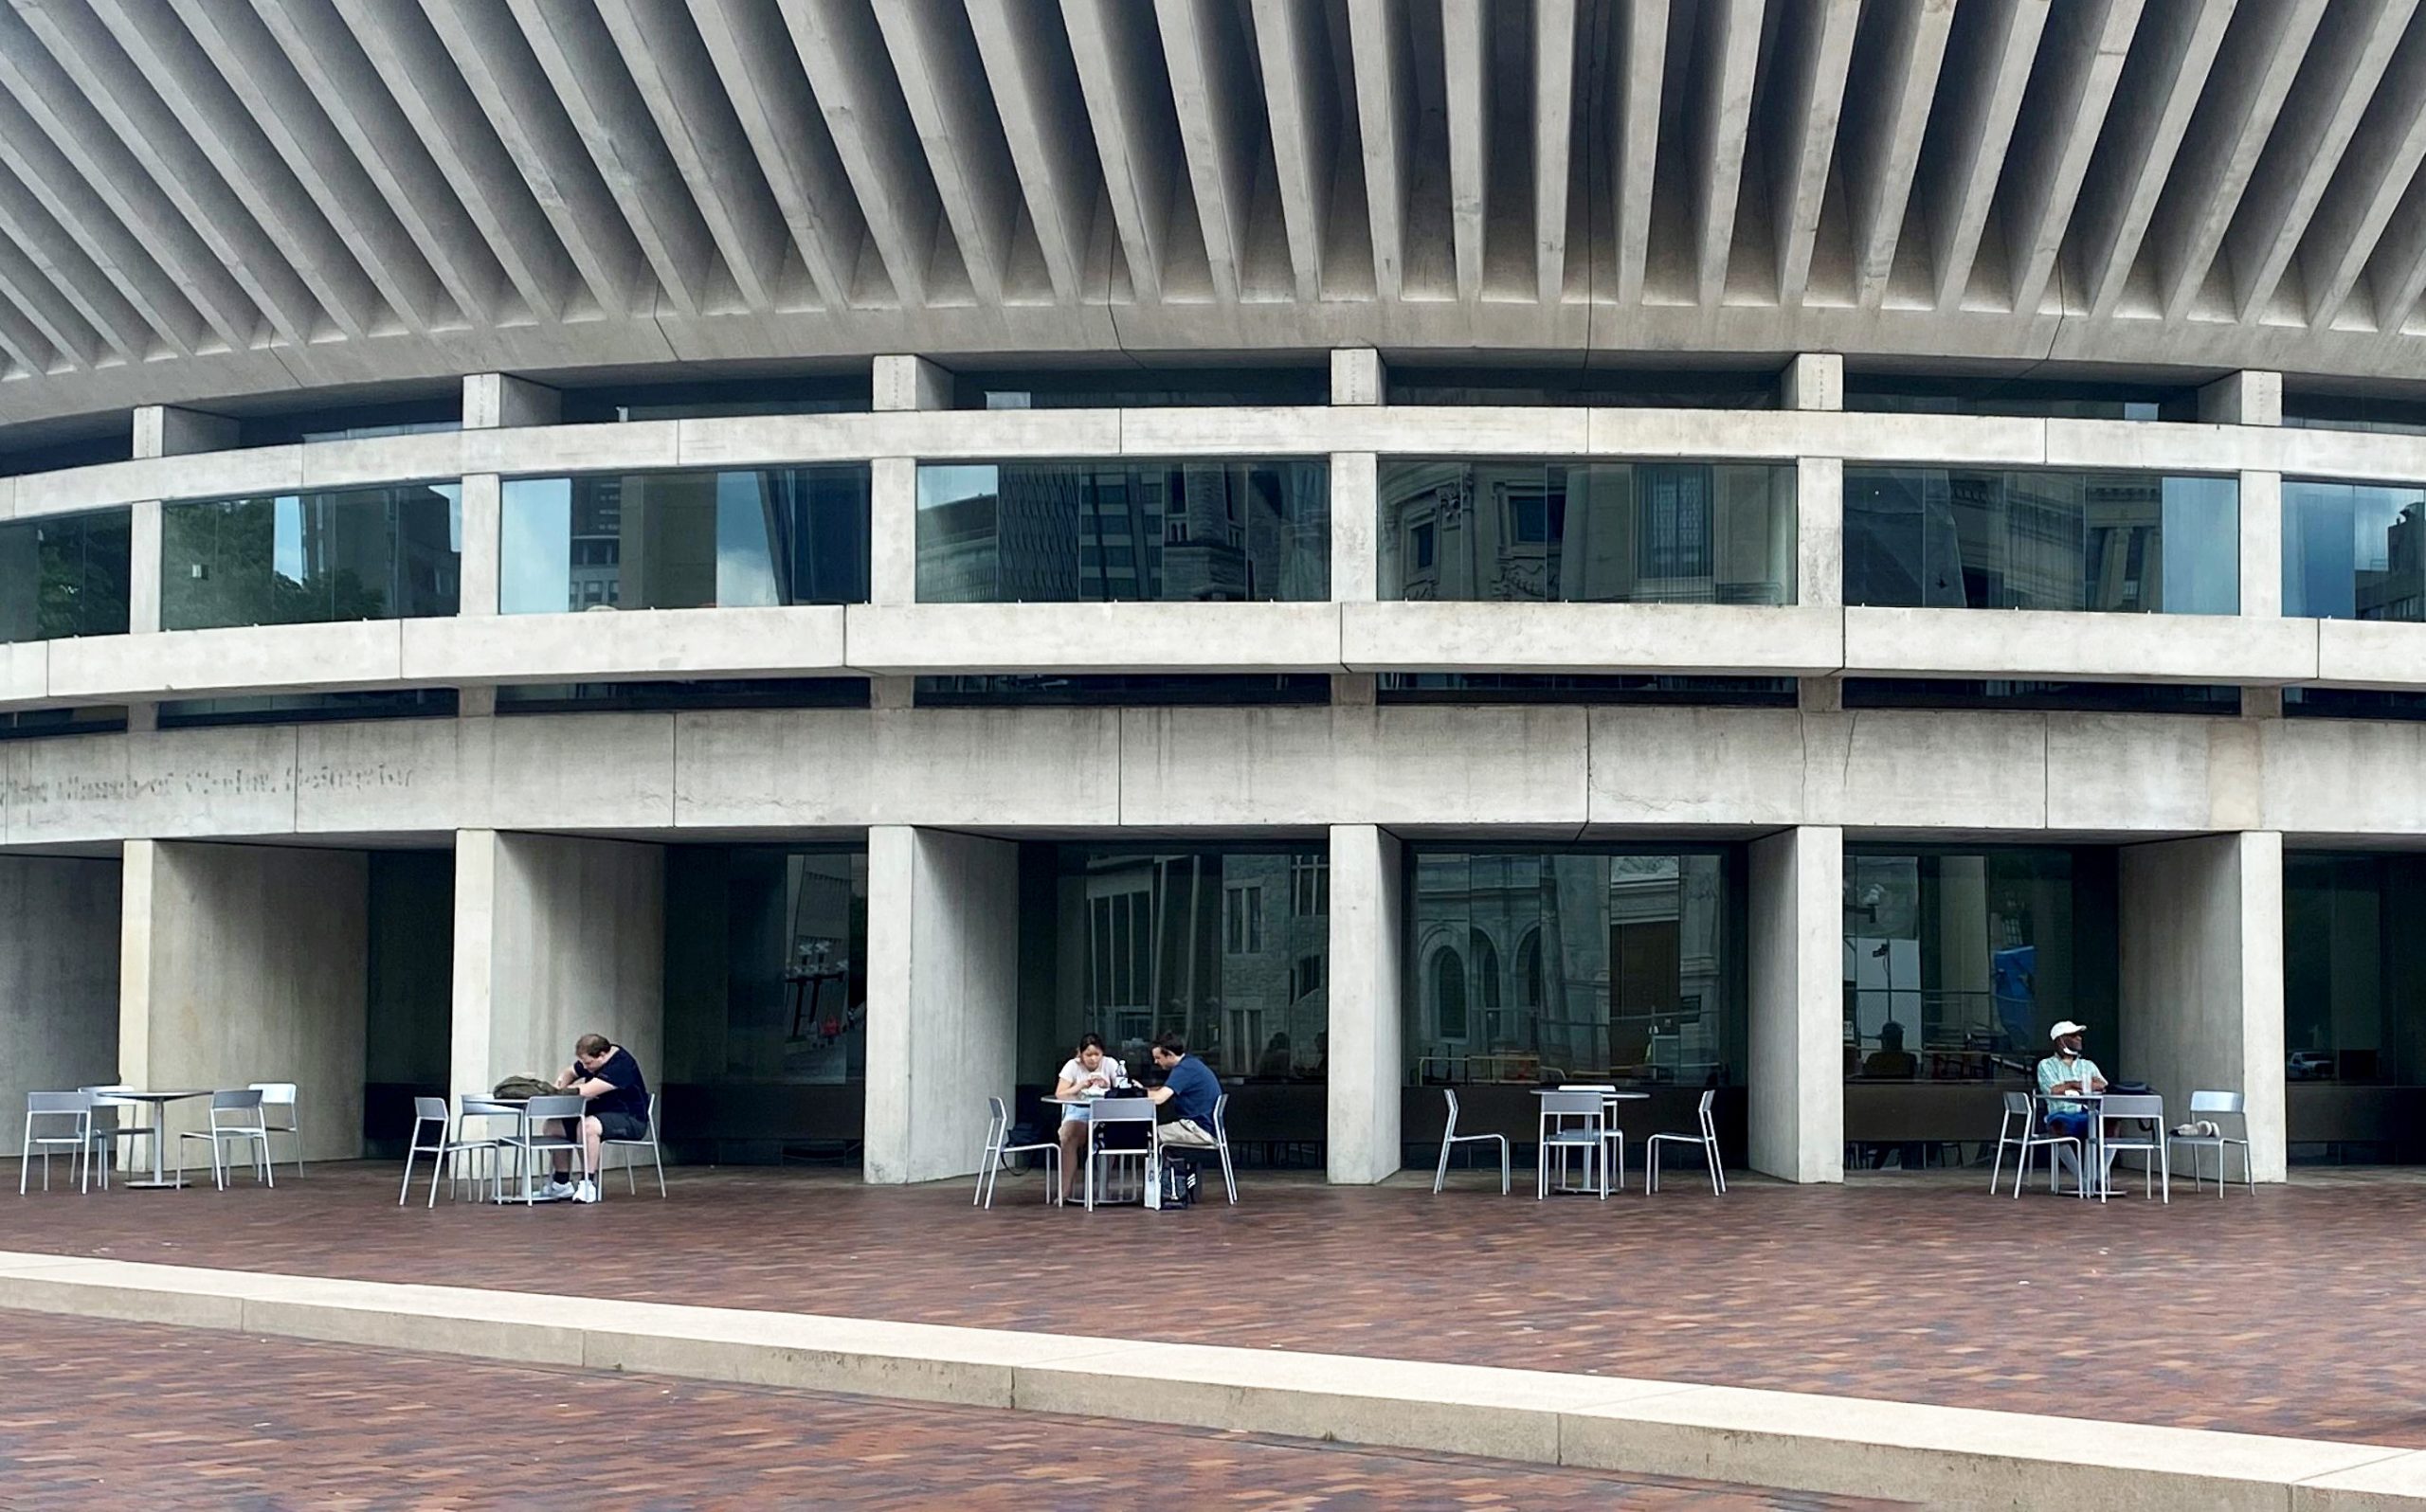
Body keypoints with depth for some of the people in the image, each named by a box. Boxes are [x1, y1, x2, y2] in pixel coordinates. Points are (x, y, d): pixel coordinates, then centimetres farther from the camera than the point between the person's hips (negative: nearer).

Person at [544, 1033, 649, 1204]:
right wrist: (561, 1082, -3)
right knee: (553, 1125, -2)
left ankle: (588, 1184, -27)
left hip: (630, 1119, -10)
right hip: (600, 1114, 10)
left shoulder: (621, 1065, -24)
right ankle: (562, 1183, 5)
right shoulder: (592, 1060, 4)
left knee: (588, 1126, -38)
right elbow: (569, 1073, 22)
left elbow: (586, 1091, -31)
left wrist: (566, 1089, -10)